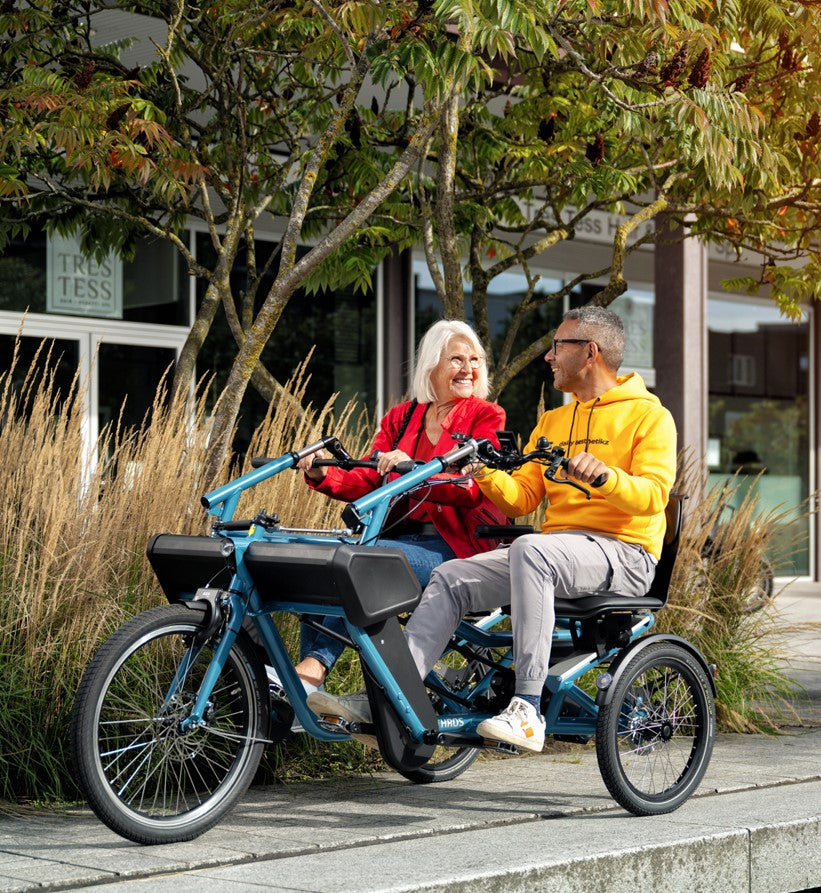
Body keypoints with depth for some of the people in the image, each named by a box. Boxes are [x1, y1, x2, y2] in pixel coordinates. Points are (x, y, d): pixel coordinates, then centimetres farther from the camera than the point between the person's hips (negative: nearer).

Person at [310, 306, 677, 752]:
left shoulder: (649, 415, 1)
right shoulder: (551, 422, 23)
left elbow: (653, 494, -15)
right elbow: (521, 498, 15)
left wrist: (604, 475, -33)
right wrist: (486, 473, -5)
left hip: (623, 553, -7)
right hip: (554, 552, 8)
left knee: (530, 549, -37)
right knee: (450, 577, -10)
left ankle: (527, 710, -39)